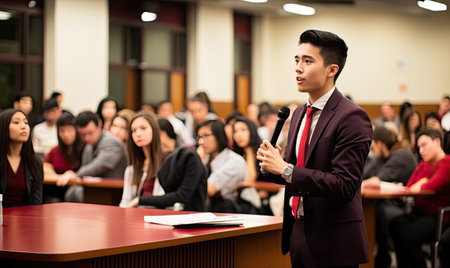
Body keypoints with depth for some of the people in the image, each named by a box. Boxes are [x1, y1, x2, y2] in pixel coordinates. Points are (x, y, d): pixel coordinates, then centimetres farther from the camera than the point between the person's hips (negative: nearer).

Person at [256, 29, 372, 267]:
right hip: (298, 234, 7)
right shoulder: (300, 114, 11)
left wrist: (285, 170, -23)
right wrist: (270, 165, -4)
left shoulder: (352, 118, -15)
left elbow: (344, 186, -22)